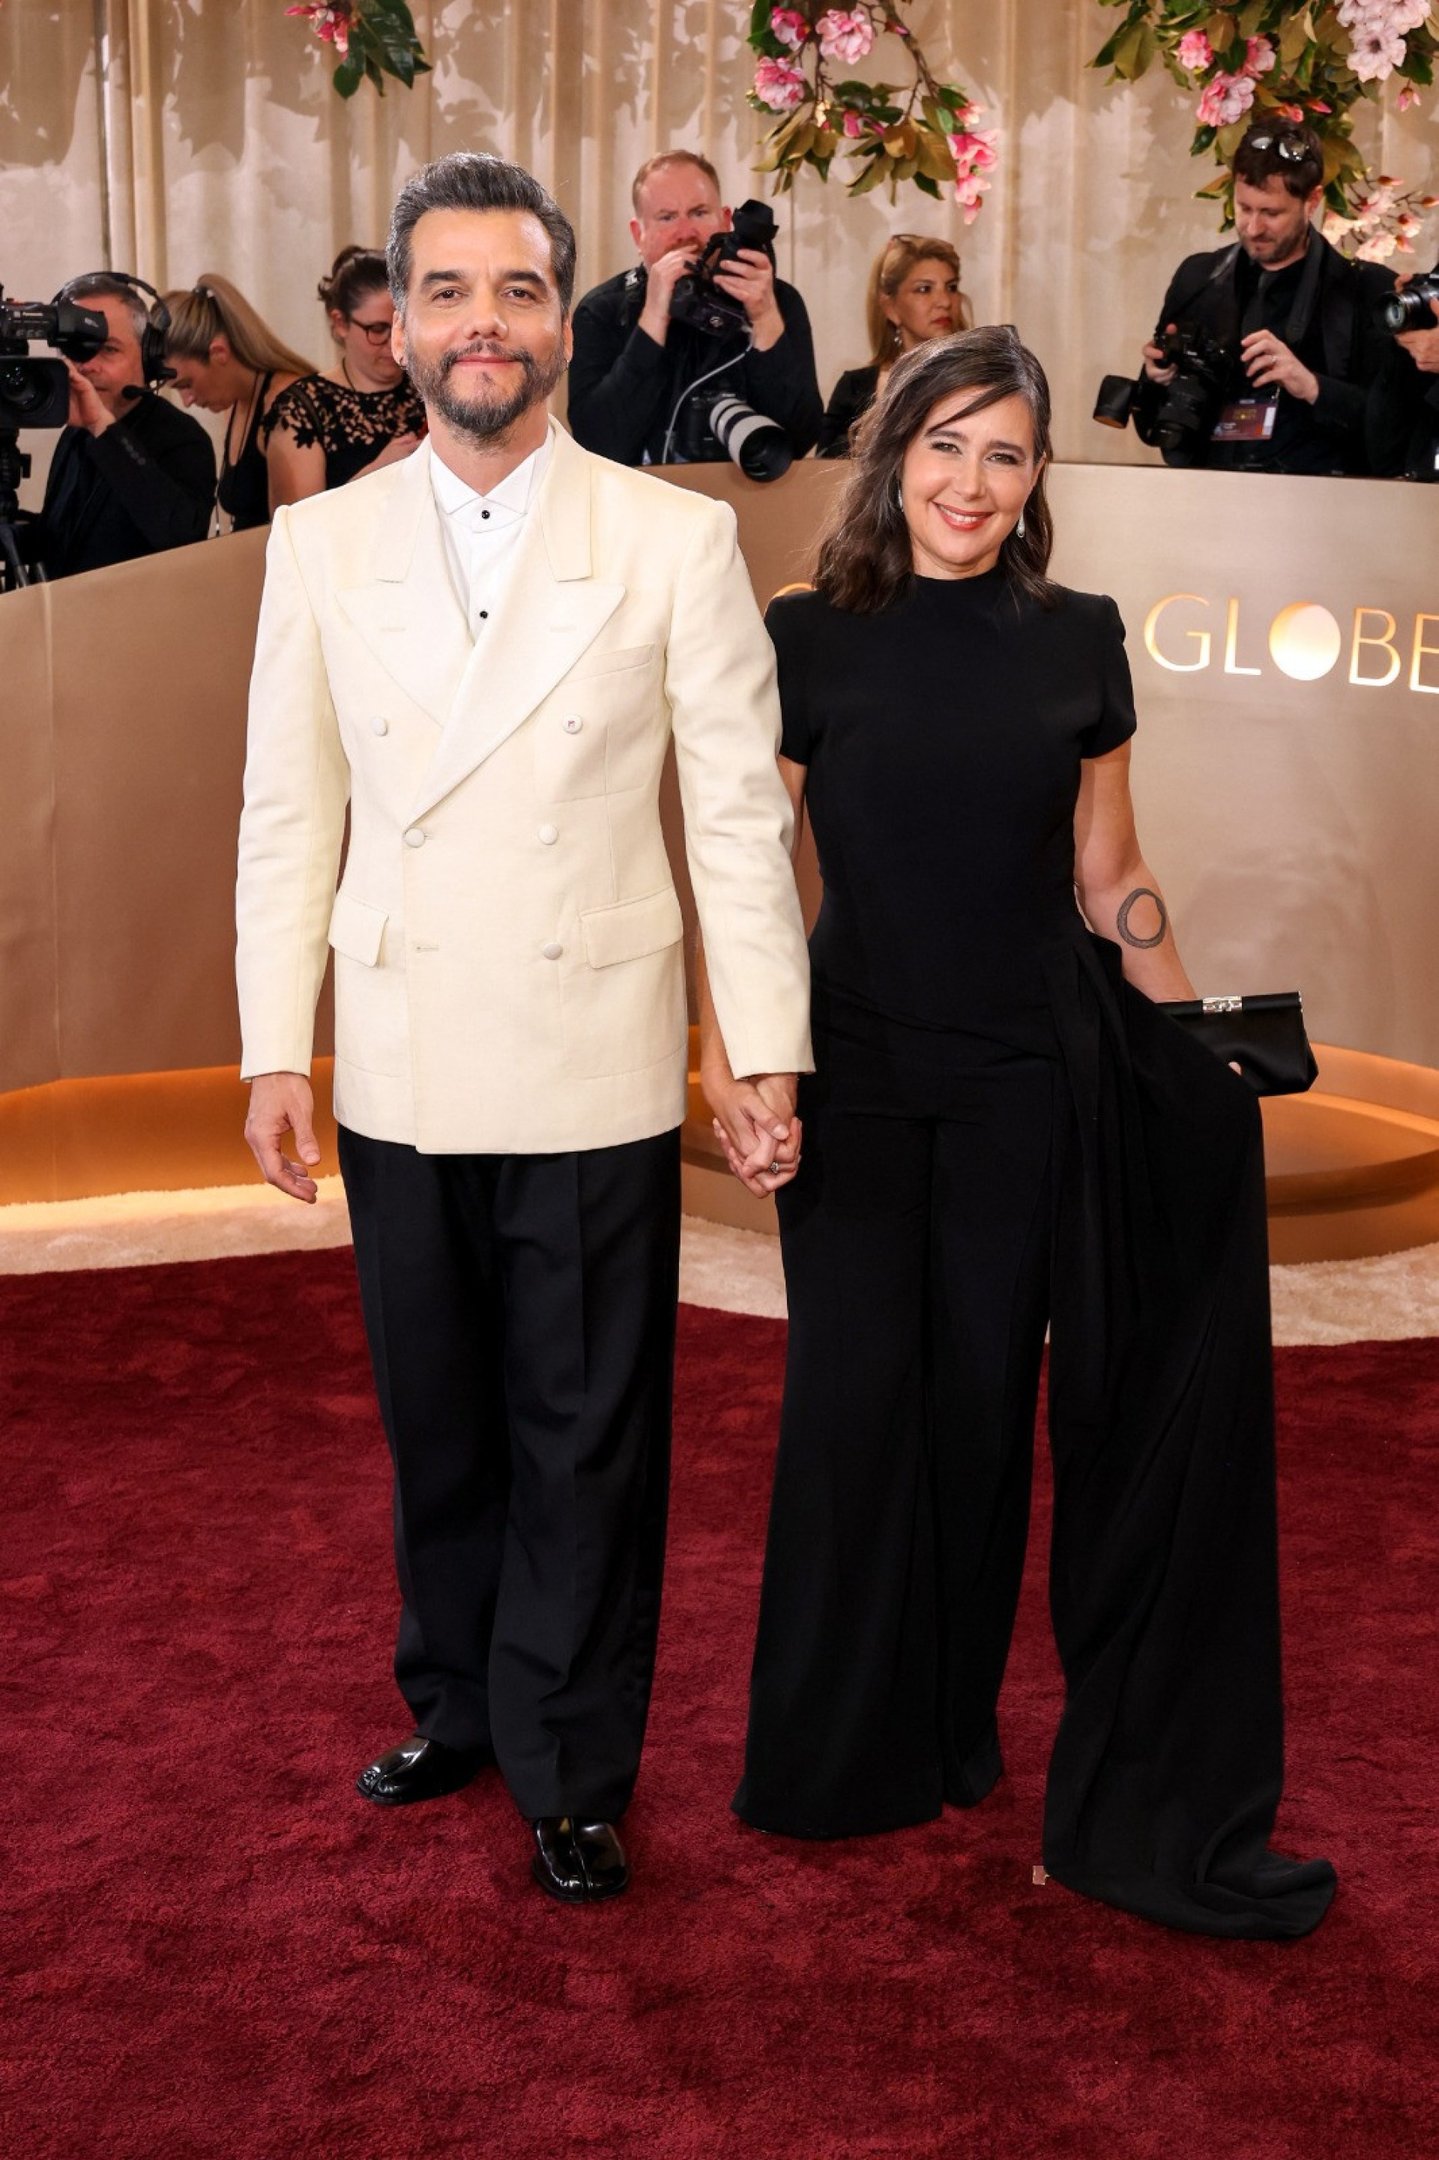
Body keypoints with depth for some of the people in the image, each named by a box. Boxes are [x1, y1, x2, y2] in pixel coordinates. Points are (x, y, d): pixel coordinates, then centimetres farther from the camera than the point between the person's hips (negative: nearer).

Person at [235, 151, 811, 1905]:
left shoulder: (677, 542, -2)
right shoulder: (322, 543, 5)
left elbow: (740, 811, -2)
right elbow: (288, 817, 7)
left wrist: (771, 1051, -5)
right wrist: (273, 1052, 3)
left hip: (595, 1080, -2)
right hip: (398, 1080, 3)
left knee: (586, 1445, 7)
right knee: (437, 1428, 15)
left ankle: (572, 1777, 24)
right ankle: (455, 1709, 36)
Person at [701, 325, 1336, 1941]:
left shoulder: (1078, 643, 4)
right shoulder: (808, 638, -1)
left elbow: (1109, 881, 10)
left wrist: (1207, 1041, -1)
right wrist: (725, 1061, -14)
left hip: (1031, 1084, 1)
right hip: (856, 1081, -1)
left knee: (984, 1402, 8)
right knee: (858, 1401, 5)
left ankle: (953, 1731, 28)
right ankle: (848, 1747, 25)